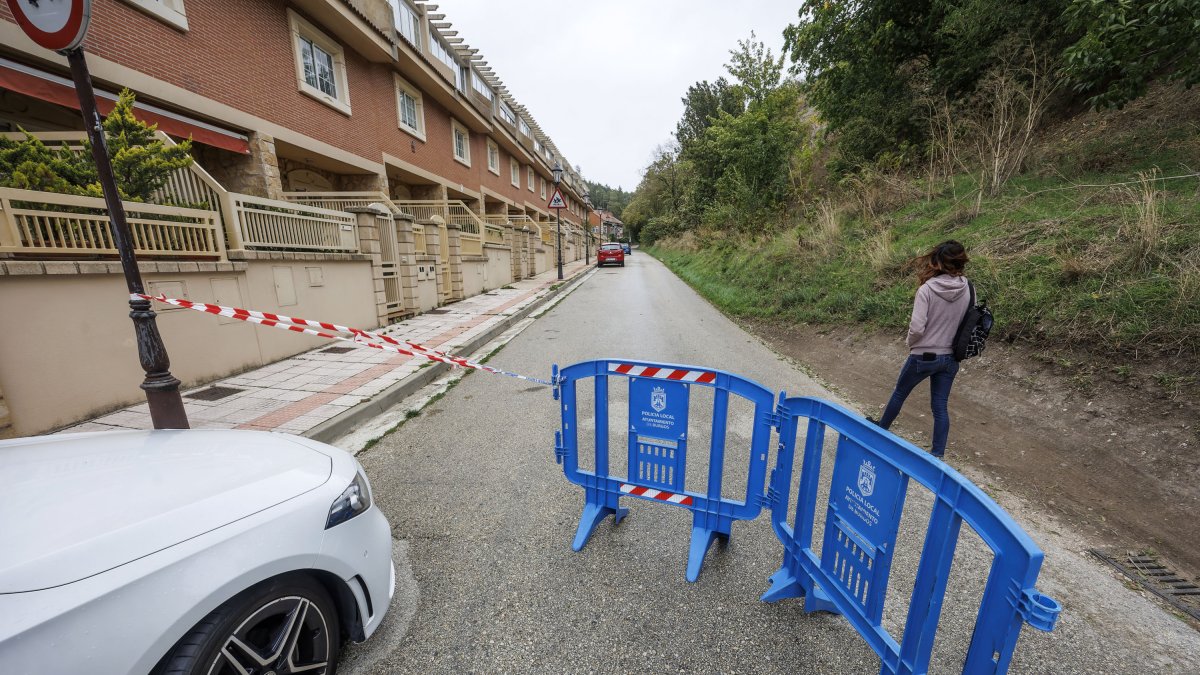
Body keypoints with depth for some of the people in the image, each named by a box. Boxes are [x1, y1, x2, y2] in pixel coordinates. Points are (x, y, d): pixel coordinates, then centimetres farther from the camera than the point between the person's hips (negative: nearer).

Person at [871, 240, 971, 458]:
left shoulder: (927, 289, -19)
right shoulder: (967, 290, -5)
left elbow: (916, 327, -22)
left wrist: (911, 344, -3)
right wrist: (953, 344, 16)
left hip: (923, 356, -4)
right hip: (950, 357, 4)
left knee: (900, 392, 19)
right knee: (940, 406, 10)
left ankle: (882, 426, 40)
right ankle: (937, 453, 16)